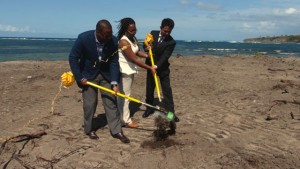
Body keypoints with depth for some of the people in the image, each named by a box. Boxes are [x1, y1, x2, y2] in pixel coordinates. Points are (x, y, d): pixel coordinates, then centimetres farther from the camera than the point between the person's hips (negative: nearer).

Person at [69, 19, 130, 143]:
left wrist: (114, 82, -18)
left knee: (111, 102, 2)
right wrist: (79, 78, -16)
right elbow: (73, 58, -15)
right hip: (88, 74, -2)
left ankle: (116, 130, 11)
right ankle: (89, 129, 23)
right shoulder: (83, 38, -25)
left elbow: (114, 62, -11)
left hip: (106, 74, 2)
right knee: (89, 104, 2)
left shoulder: (113, 41, -18)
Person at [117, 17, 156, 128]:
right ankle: (126, 121, 10)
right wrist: (150, 68, -21)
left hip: (130, 70, 9)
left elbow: (137, 52, 16)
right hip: (124, 72, -9)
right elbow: (134, 59, -25)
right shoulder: (123, 41, -23)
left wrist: (148, 55, -4)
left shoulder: (133, 38, 6)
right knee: (124, 96, 0)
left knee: (126, 95, 17)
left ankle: (124, 117, 29)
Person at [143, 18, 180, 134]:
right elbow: (145, 44, 5)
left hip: (163, 68, -3)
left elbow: (165, 56, -24)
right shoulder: (153, 33, -5)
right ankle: (149, 108, 28)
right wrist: (147, 47, -19)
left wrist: (156, 66, -37)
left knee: (167, 90, -4)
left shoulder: (171, 42, -15)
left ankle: (170, 112, 1)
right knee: (149, 89, 11)